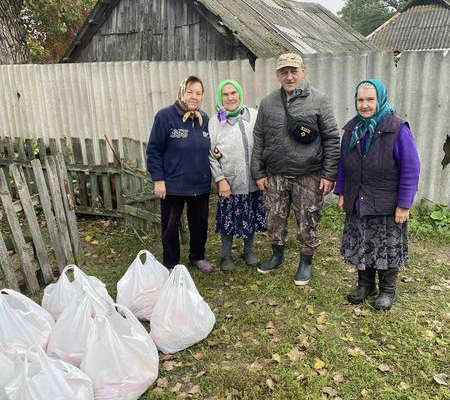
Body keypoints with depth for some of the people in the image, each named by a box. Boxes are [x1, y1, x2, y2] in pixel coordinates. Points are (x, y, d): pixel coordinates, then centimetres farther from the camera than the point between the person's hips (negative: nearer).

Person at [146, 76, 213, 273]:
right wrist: (158, 180, -15)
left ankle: (197, 256, 39)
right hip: (173, 185, -4)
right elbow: (153, 150, -11)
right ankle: (170, 265, 27)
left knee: (200, 223, 16)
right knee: (170, 227, 8)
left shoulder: (204, 118, 5)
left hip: (201, 185, 5)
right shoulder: (165, 116, -12)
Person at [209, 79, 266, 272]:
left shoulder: (254, 115, -2)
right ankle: (226, 256, 28)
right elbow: (211, 154, -5)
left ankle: (248, 251, 36)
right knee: (228, 220, 9)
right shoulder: (215, 121, -4)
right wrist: (220, 179, -10)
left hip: (253, 181, 2)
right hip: (229, 182, -1)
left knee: (251, 218, 15)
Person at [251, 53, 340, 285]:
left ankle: (306, 262, 27)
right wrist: (259, 173, 4)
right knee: (274, 219, 13)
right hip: (275, 176, 3)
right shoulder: (267, 103, 6)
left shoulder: (318, 100, -4)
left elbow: (332, 139, -4)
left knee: (308, 223, 7)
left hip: (309, 177, -3)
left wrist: (329, 175, -8)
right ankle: (277, 254, 36)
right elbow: (258, 140, 8)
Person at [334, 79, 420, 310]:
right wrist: (341, 193, 8)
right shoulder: (351, 128, 3)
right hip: (357, 204, 5)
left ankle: (387, 290, 30)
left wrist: (404, 204, -14)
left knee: (387, 249, 9)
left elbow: (411, 169, -13)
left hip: (387, 207, -4)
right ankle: (365, 284, 35)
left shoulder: (397, 129, -13)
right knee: (360, 248, 15)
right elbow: (343, 164, 11)